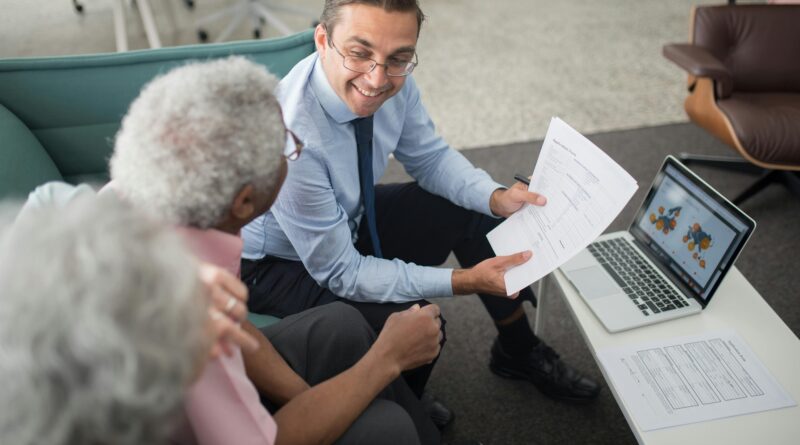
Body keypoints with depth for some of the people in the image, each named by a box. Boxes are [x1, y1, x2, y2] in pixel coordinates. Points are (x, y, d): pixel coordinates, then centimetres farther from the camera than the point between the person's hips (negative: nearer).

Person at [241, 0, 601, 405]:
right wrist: (465, 281, -29)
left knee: (476, 213, -1)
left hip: (347, 218, 7)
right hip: (274, 262, -6)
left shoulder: (393, 82, -19)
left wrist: (496, 197, -18)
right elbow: (341, 273, -29)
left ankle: (518, 350, 20)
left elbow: (429, 157, 0)